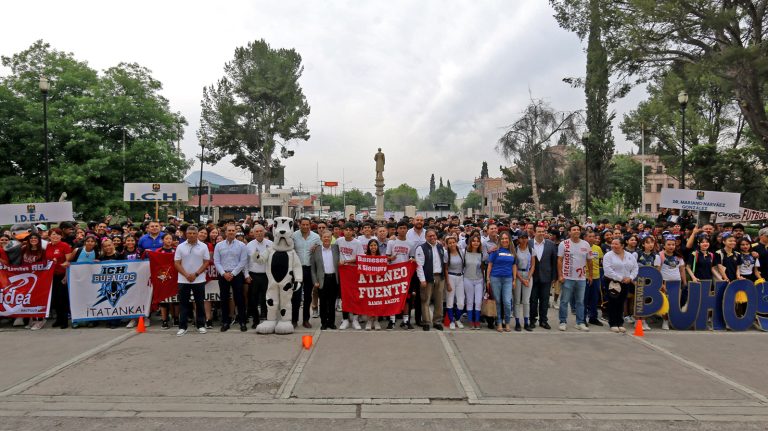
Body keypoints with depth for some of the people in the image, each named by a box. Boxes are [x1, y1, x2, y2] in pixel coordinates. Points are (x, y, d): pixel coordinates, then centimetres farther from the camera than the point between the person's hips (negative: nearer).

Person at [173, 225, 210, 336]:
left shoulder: (203, 246, -1)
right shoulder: (180, 247, 2)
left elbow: (206, 262, -2)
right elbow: (177, 263, 0)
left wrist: (195, 274, -11)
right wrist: (186, 275, -11)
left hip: (199, 280, -1)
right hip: (183, 280, 1)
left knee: (199, 303, 6)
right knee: (183, 303, 4)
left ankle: (201, 325, 15)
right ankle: (182, 327, 10)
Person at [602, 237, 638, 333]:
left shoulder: (630, 256, 9)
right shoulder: (608, 255, -6)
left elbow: (635, 268, 6)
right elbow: (608, 270, -16)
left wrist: (630, 278, -10)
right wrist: (620, 278, -17)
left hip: (626, 283, 4)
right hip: (612, 283, -4)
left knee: (621, 303, 10)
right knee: (613, 303, 0)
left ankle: (620, 323, 19)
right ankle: (613, 324, 8)